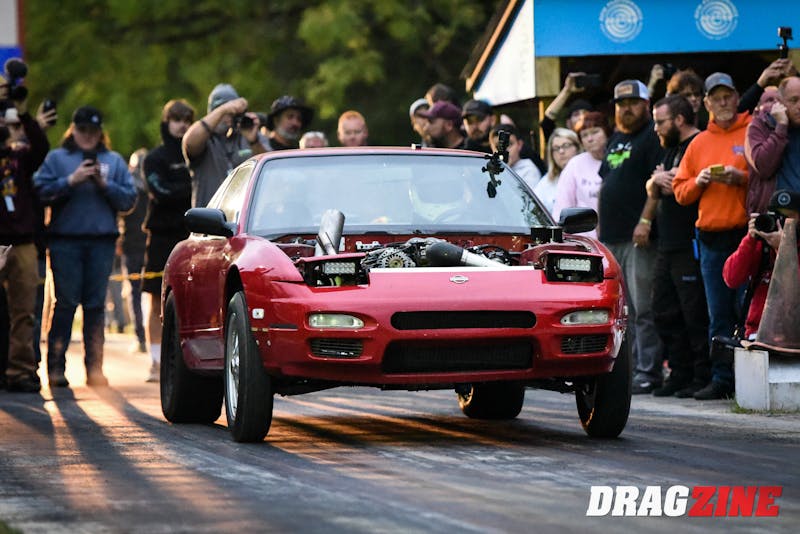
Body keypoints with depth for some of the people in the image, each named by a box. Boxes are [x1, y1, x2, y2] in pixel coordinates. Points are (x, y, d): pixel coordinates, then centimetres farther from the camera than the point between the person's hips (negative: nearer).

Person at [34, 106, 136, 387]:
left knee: (95, 304, 1)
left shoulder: (114, 161, 14)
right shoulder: (56, 158, 9)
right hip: (65, 240, -2)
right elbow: (42, 191, -3)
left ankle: (94, 367, 3)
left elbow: (129, 198, 6)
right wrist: (71, 181, -11)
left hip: (102, 240, 2)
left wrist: (105, 185, -7)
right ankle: (56, 366, -2)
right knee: (66, 302, -5)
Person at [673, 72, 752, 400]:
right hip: (711, 236, 5)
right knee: (719, 315, 6)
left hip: (746, 233, -5)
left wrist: (741, 178, -17)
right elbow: (680, 192, 17)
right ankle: (722, 379, 10)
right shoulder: (699, 143, 18)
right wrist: (699, 182, -2)